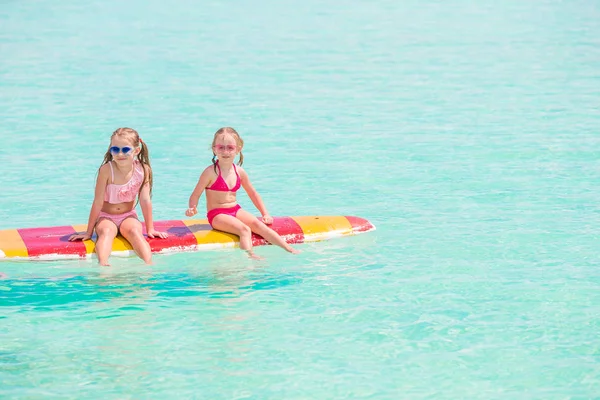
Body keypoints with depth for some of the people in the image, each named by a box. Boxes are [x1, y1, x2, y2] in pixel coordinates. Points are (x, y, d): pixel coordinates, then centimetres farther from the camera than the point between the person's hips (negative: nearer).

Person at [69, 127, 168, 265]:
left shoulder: (143, 170, -12)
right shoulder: (106, 170, -19)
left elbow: (145, 200, -6)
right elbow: (98, 202, -17)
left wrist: (150, 229, -2)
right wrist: (89, 232, -13)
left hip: (128, 216, 2)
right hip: (106, 217, -2)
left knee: (134, 231, -30)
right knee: (106, 231, -34)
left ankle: (149, 264, -47)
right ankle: (103, 264, -57)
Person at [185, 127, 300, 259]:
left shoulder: (239, 172, 6)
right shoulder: (210, 172, -11)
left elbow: (253, 194, 18)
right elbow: (195, 195, -8)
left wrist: (265, 214, 14)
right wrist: (192, 209, -28)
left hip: (236, 210, 5)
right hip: (217, 214, -5)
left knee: (258, 224, -17)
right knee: (244, 229, -29)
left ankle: (290, 249, -21)